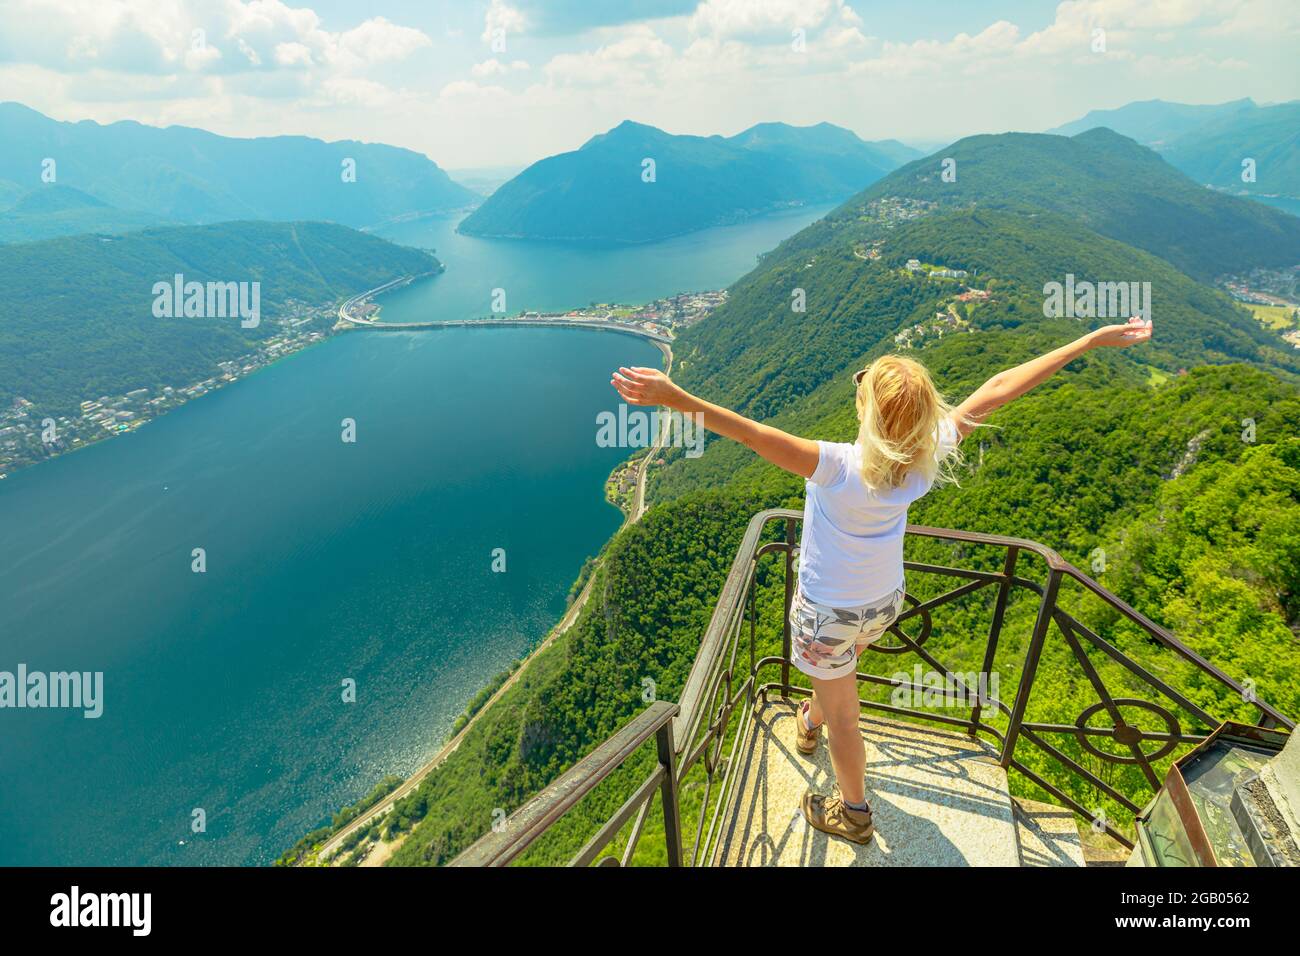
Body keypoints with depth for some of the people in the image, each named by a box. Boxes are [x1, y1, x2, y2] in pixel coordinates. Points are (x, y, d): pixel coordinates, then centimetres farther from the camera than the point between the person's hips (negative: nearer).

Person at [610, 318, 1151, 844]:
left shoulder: (841, 467, -38)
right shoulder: (929, 458, -23)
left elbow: (756, 436, -50)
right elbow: (998, 390, -13)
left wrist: (679, 400, -57)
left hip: (830, 613, -6)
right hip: (886, 603, 6)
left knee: (842, 716, 19)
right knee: (837, 668, 36)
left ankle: (854, 814, 43)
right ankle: (810, 723, 67)